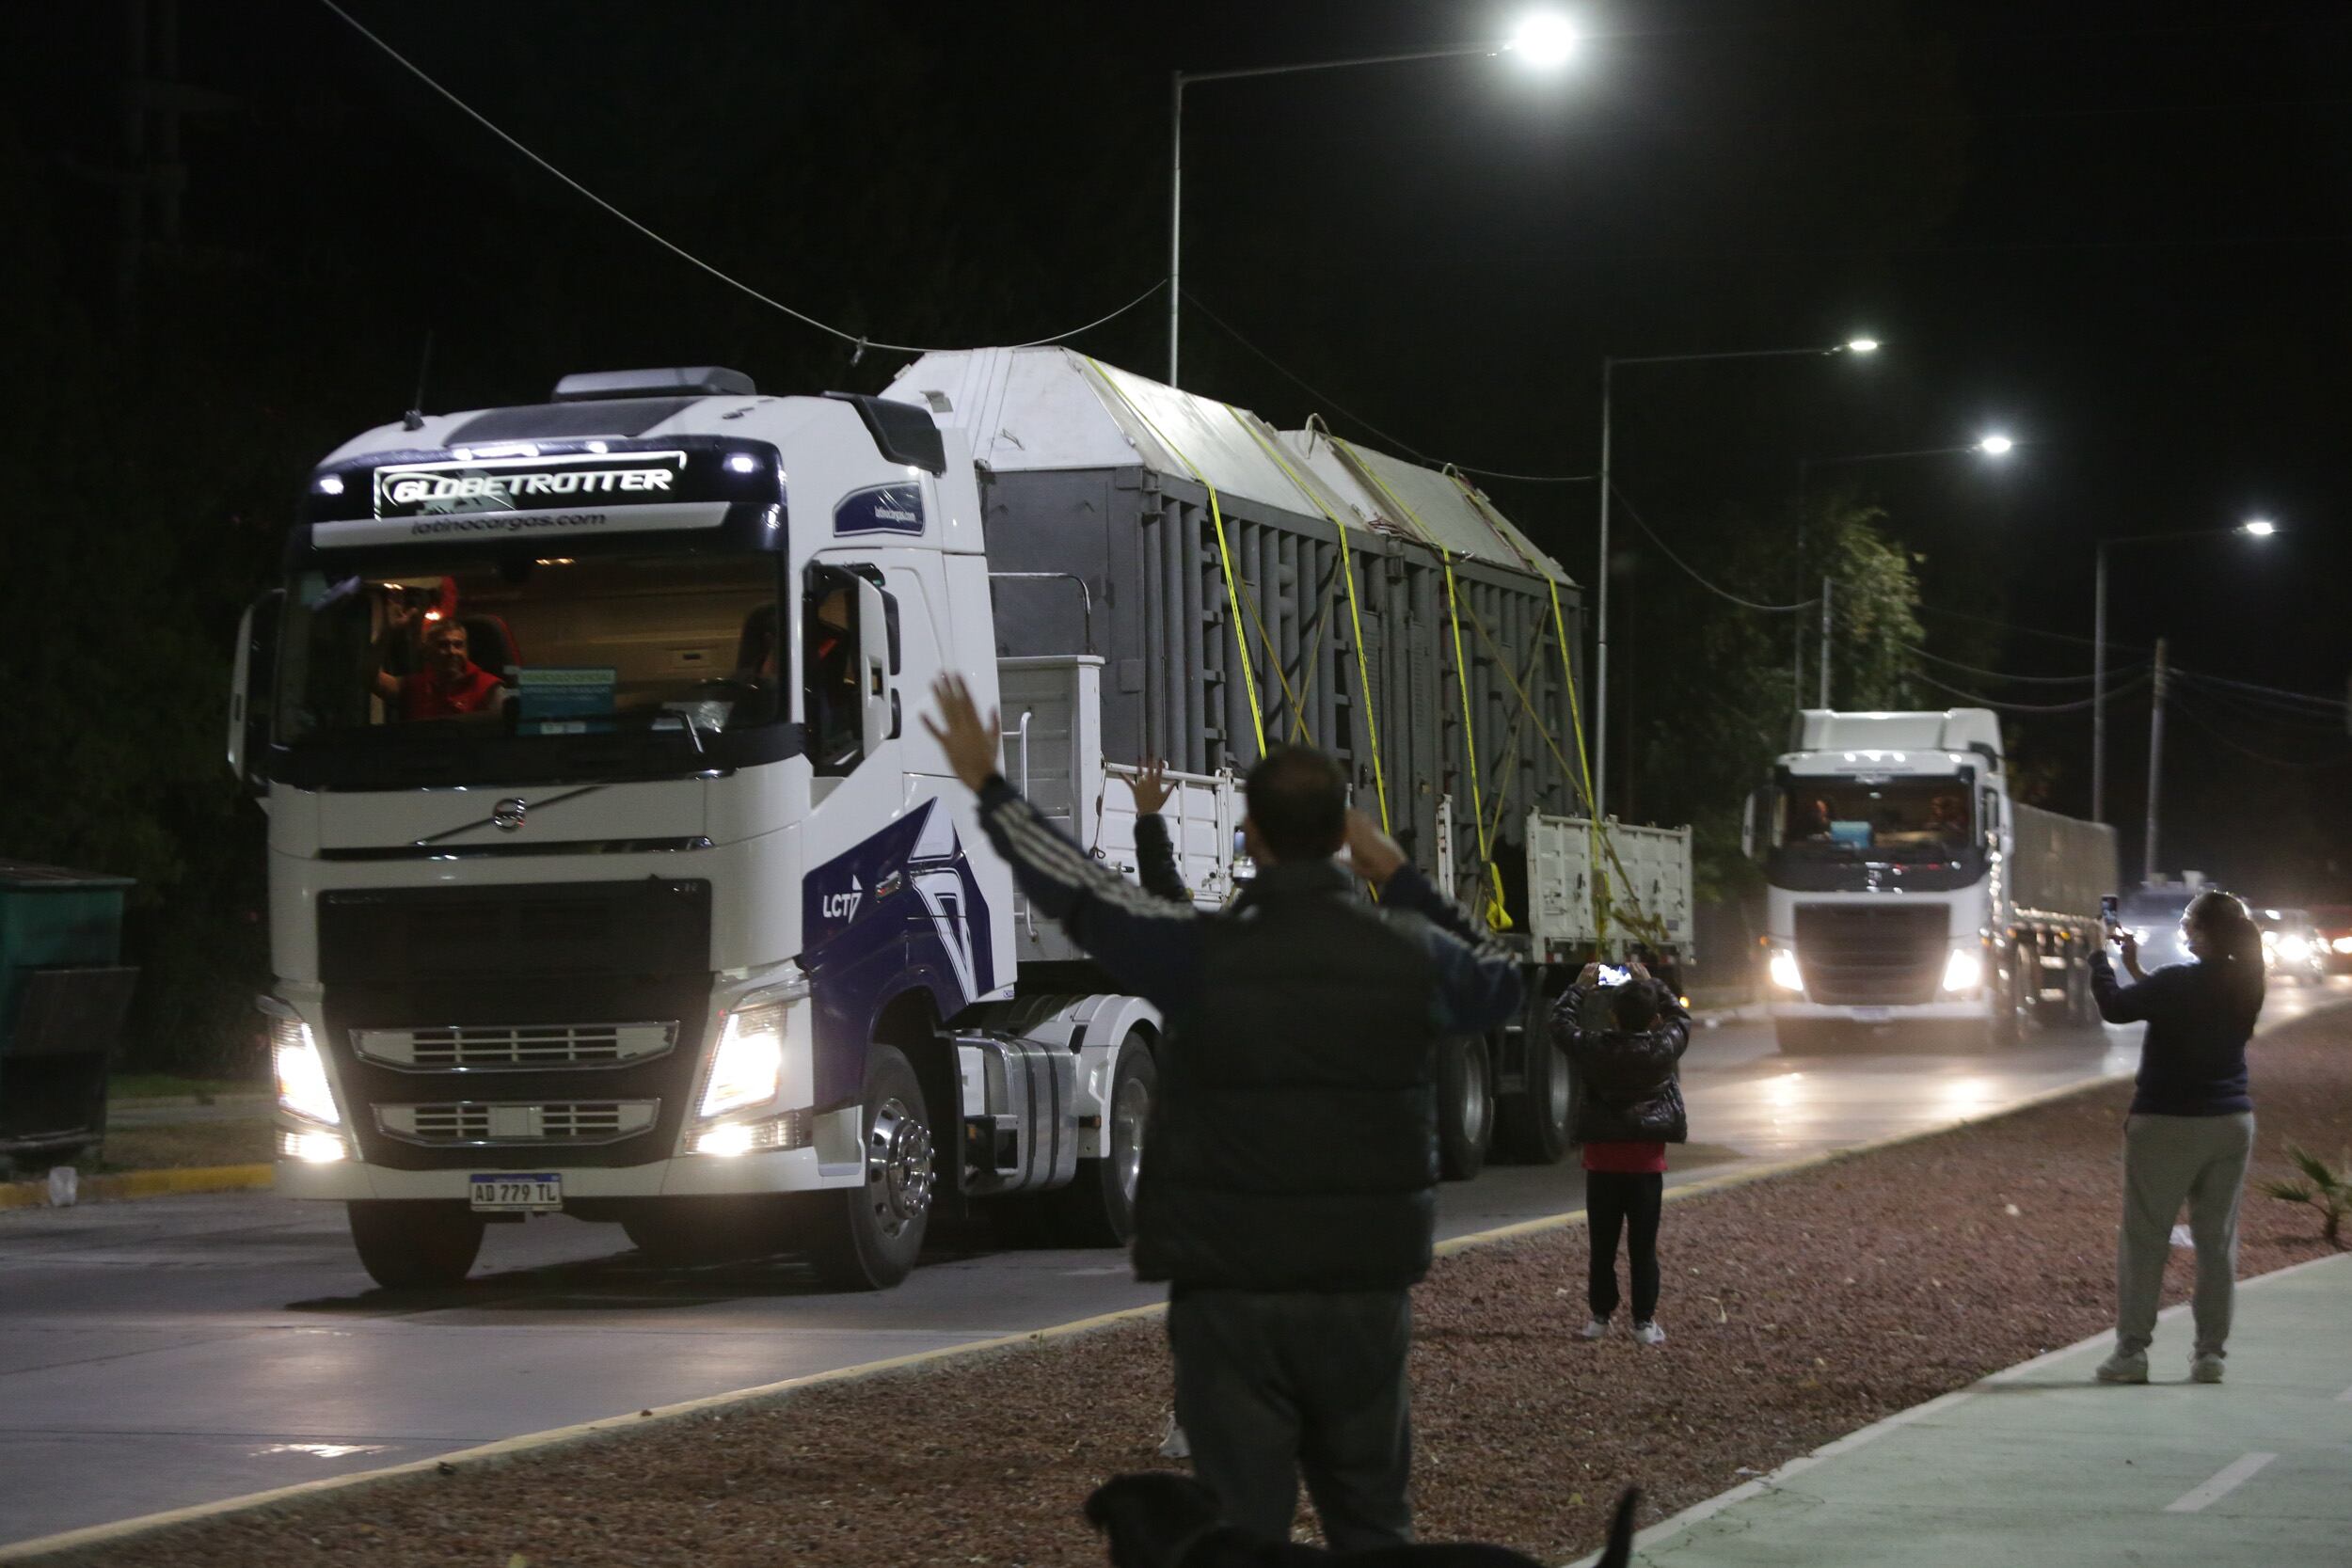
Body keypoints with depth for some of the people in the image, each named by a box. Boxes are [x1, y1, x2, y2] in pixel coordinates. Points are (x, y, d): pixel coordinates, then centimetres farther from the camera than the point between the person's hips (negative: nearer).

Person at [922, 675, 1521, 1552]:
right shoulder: (1408, 954, -2)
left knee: (1244, 1535, 1)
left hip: (1232, 1295, -3)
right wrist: (1401, 881, 21)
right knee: (1373, 1528, 13)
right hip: (1365, 1292, 3)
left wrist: (988, 785, 17)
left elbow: (1079, 892, 3)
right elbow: (1499, 986, 20)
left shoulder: (1204, 956, -11)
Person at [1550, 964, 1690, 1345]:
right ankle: (1644, 1321, 4)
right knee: (1643, 1248, 3)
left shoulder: (1593, 1049, -9)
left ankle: (1600, 1316, 14)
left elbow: (1560, 1022, 8)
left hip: (1602, 1160, 0)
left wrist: (1580, 988, 19)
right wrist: (1651, 985, 21)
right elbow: (1680, 1018, 14)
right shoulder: (1664, 1049, -7)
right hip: (1647, 1161, 0)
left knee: (1603, 1246, 8)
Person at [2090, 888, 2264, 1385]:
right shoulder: (2243, 986, 4)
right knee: (2217, 1240, 8)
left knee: (2143, 1238, 0)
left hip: (2168, 1124, -6)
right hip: (2231, 1123, 6)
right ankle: (2211, 1351, 8)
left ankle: (2131, 1350, -1)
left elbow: (2115, 1007, -14)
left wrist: (2100, 956, -1)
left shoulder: (2178, 982, -17)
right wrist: (2137, 967, 20)